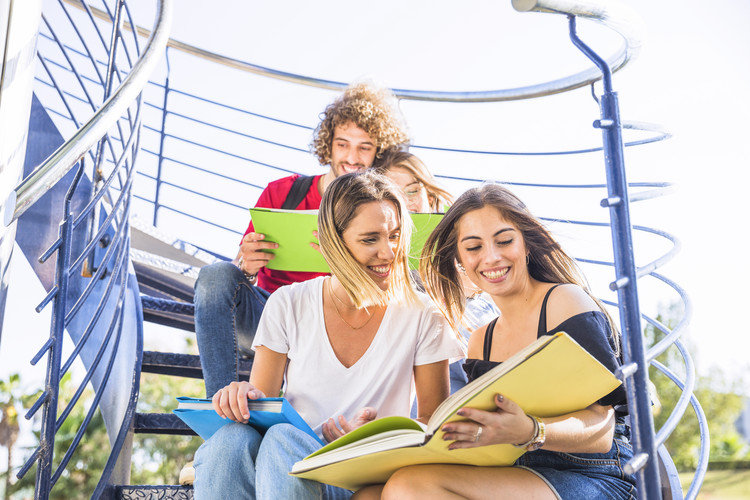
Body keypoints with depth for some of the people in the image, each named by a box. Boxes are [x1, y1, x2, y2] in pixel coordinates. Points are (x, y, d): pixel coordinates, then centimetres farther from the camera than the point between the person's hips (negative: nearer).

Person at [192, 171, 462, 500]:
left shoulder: (421, 317, -2)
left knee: (283, 439, -34)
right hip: (282, 464, 2)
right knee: (231, 438, -33)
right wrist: (243, 397, -20)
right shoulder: (288, 305, 2)